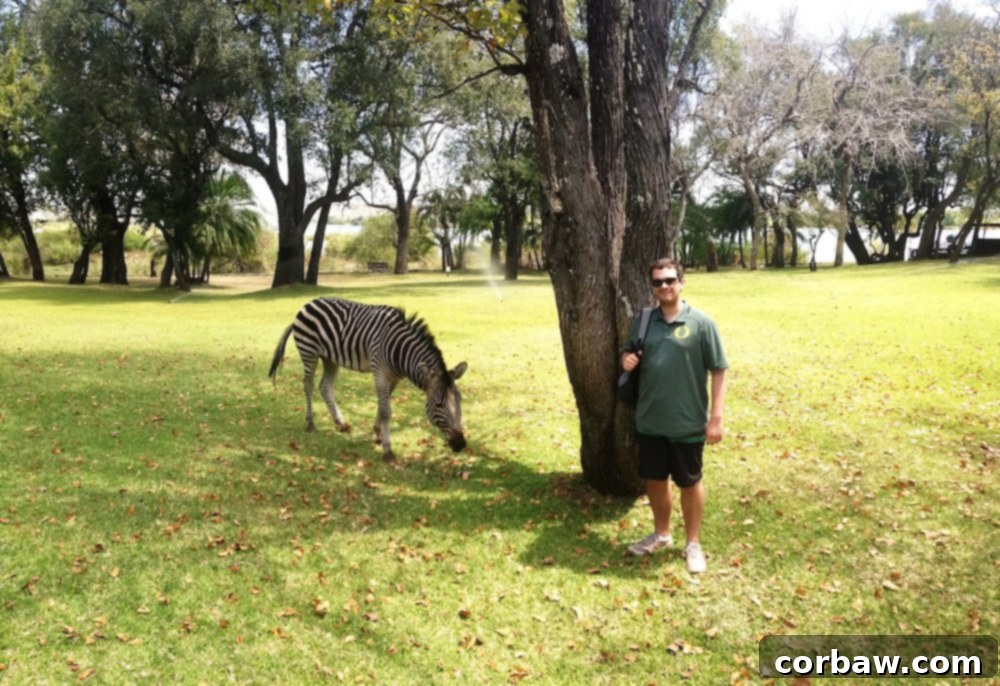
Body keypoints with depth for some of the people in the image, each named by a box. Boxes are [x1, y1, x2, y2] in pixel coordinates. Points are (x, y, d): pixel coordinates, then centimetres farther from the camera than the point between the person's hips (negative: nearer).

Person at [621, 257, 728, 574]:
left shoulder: (701, 323, -10)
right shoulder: (643, 321, 3)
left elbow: (718, 371, -9)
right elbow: (629, 353, 17)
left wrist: (716, 417, -13)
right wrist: (627, 359, -9)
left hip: (687, 423, -4)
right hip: (649, 420, 4)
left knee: (690, 483, 11)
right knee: (654, 479, 17)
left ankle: (693, 543, 28)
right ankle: (661, 534, 38)